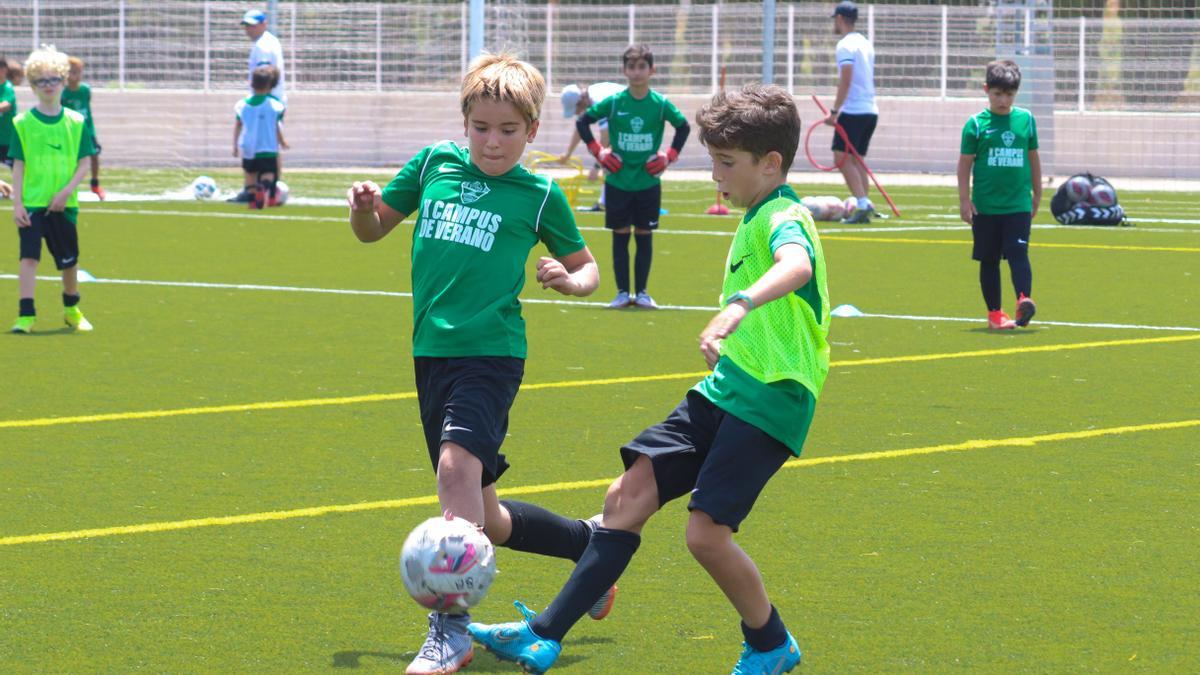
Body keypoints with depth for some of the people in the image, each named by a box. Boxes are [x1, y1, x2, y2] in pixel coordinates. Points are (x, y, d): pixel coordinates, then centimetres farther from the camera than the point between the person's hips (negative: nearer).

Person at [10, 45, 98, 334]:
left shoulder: (76, 123, 2)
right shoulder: (22, 123, -1)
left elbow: (83, 164, 2)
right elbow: (18, 166, -1)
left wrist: (66, 191, -12)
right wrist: (17, 203, -8)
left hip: (63, 203, 2)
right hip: (31, 202, -2)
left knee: (69, 259, 12)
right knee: (29, 255, -11)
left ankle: (72, 309, 34)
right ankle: (26, 315, -10)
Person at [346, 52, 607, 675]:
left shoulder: (539, 194, 1)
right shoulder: (434, 164, 9)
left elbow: (586, 267, 12)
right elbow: (374, 229, 18)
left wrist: (571, 280, -10)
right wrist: (363, 208, -5)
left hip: (491, 350, -5)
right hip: (431, 350, 5)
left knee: (459, 462, -29)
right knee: (485, 518, 8)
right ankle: (588, 540, 33)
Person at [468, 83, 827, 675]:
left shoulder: (784, 218, -16)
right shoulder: (756, 220, 16)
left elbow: (797, 264, -42)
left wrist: (739, 305, -58)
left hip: (769, 402, -9)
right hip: (726, 389, 9)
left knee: (706, 531, -15)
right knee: (629, 494, 1)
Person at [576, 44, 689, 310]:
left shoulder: (660, 104, -4)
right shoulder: (613, 103, -5)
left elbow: (684, 127, 10)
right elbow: (582, 122, 5)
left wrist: (670, 155, 2)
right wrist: (597, 151, -1)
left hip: (648, 182, 0)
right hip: (618, 182, 0)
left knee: (644, 236, 5)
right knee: (620, 236, 4)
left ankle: (641, 292, 13)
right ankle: (622, 292, 11)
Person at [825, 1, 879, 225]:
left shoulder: (846, 45, -10)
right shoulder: (866, 44, 17)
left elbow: (845, 81, -18)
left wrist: (834, 111, -18)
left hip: (853, 111, -8)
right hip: (870, 110, 8)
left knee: (842, 158, -8)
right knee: (856, 160, 12)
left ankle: (863, 204, -19)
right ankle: (863, 209, 7)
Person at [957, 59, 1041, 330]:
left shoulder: (1026, 120, 4)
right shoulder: (976, 124, -2)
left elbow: (1033, 158, 14)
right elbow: (965, 163, 1)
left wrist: (1037, 194, 17)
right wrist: (965, 200, -3)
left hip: (1018, 204, 0)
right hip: (985, 205, 0)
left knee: (1018, 253, -13)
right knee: (989, 259, 7)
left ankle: (1024, 301, -24)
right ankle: (994, 313, 15)